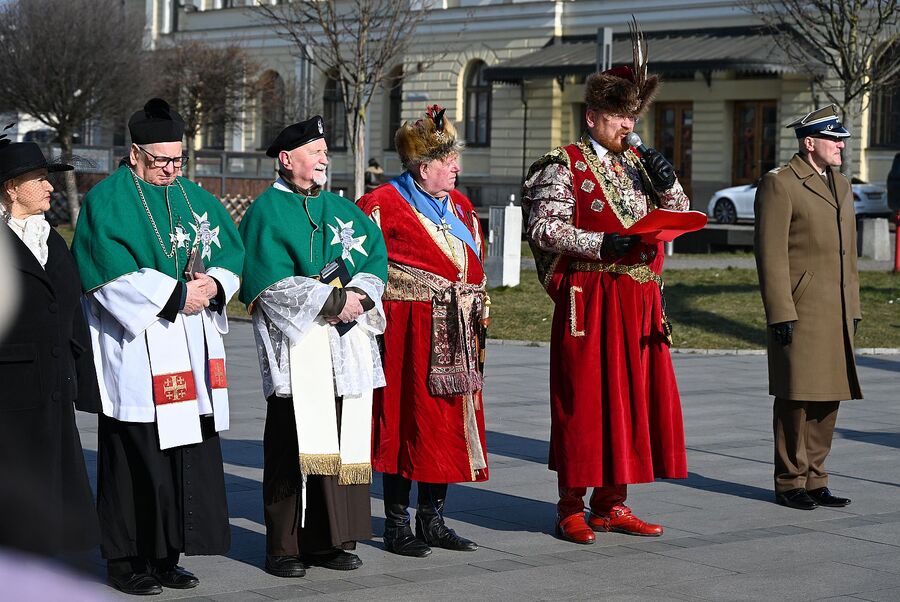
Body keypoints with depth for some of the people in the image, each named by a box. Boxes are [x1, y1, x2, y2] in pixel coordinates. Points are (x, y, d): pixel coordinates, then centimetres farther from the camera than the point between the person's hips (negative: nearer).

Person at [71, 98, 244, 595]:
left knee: (189, 453, 5)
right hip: (136, 354, -6)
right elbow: (113, 275, -15)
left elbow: (231, 252, 12)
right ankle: (125, 560, 6)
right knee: (136, 456, -4)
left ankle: (165, 555, 14)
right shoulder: (107, 201, -5)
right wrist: (177, 293, -17)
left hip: (193, 348, 6)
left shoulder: (193, 197, 16)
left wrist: (214, 284, -9)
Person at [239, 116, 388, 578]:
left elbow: (375, 257, 9)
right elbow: (272, 283, -11)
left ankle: (330, 540, 12)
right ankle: (285, 548, 1)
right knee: (293, 447, -5)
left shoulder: (342, 209, 19)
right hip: (295, 344, -6)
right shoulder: (266, 212, 0)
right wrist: (333, 301, -15)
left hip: (347, 342, 6)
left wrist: (358, 297, -11)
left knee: (343, 440, 4)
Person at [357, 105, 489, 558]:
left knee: (450, 420, 8)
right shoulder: (383, 205, -7)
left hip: (455, 333, 7)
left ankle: (432, 520, 18)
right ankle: (396, 526, 6)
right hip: (409, 329, -7)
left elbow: (475, 263, 20)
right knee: (407, 419, -3)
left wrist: (478, 315, 16)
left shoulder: (458, 205, 15)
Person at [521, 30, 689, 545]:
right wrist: (601, 244, -21)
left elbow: (679, 217, 18)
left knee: (633, 395, 8)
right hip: (589, 302, -6)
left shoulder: (639, 164, 16)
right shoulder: (566, 166, -2)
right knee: (583, 399, -4)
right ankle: (572, 508, 4)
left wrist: (668, 184, -2)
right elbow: (542, 228, -11)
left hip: (640, 304, 6)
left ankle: (612, 503, 18)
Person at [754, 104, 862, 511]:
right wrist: (780, 313, -17)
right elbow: (770, 253, -12)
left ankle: (814, 479, 17)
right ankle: (790, 483, 6)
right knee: (797, 398, -3)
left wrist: (853, 309, 17)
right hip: (799, 311, -7)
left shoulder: (841, 186, 18)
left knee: (828, 399, 9)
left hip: (836, 313, 8)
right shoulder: (779, 184, -7)